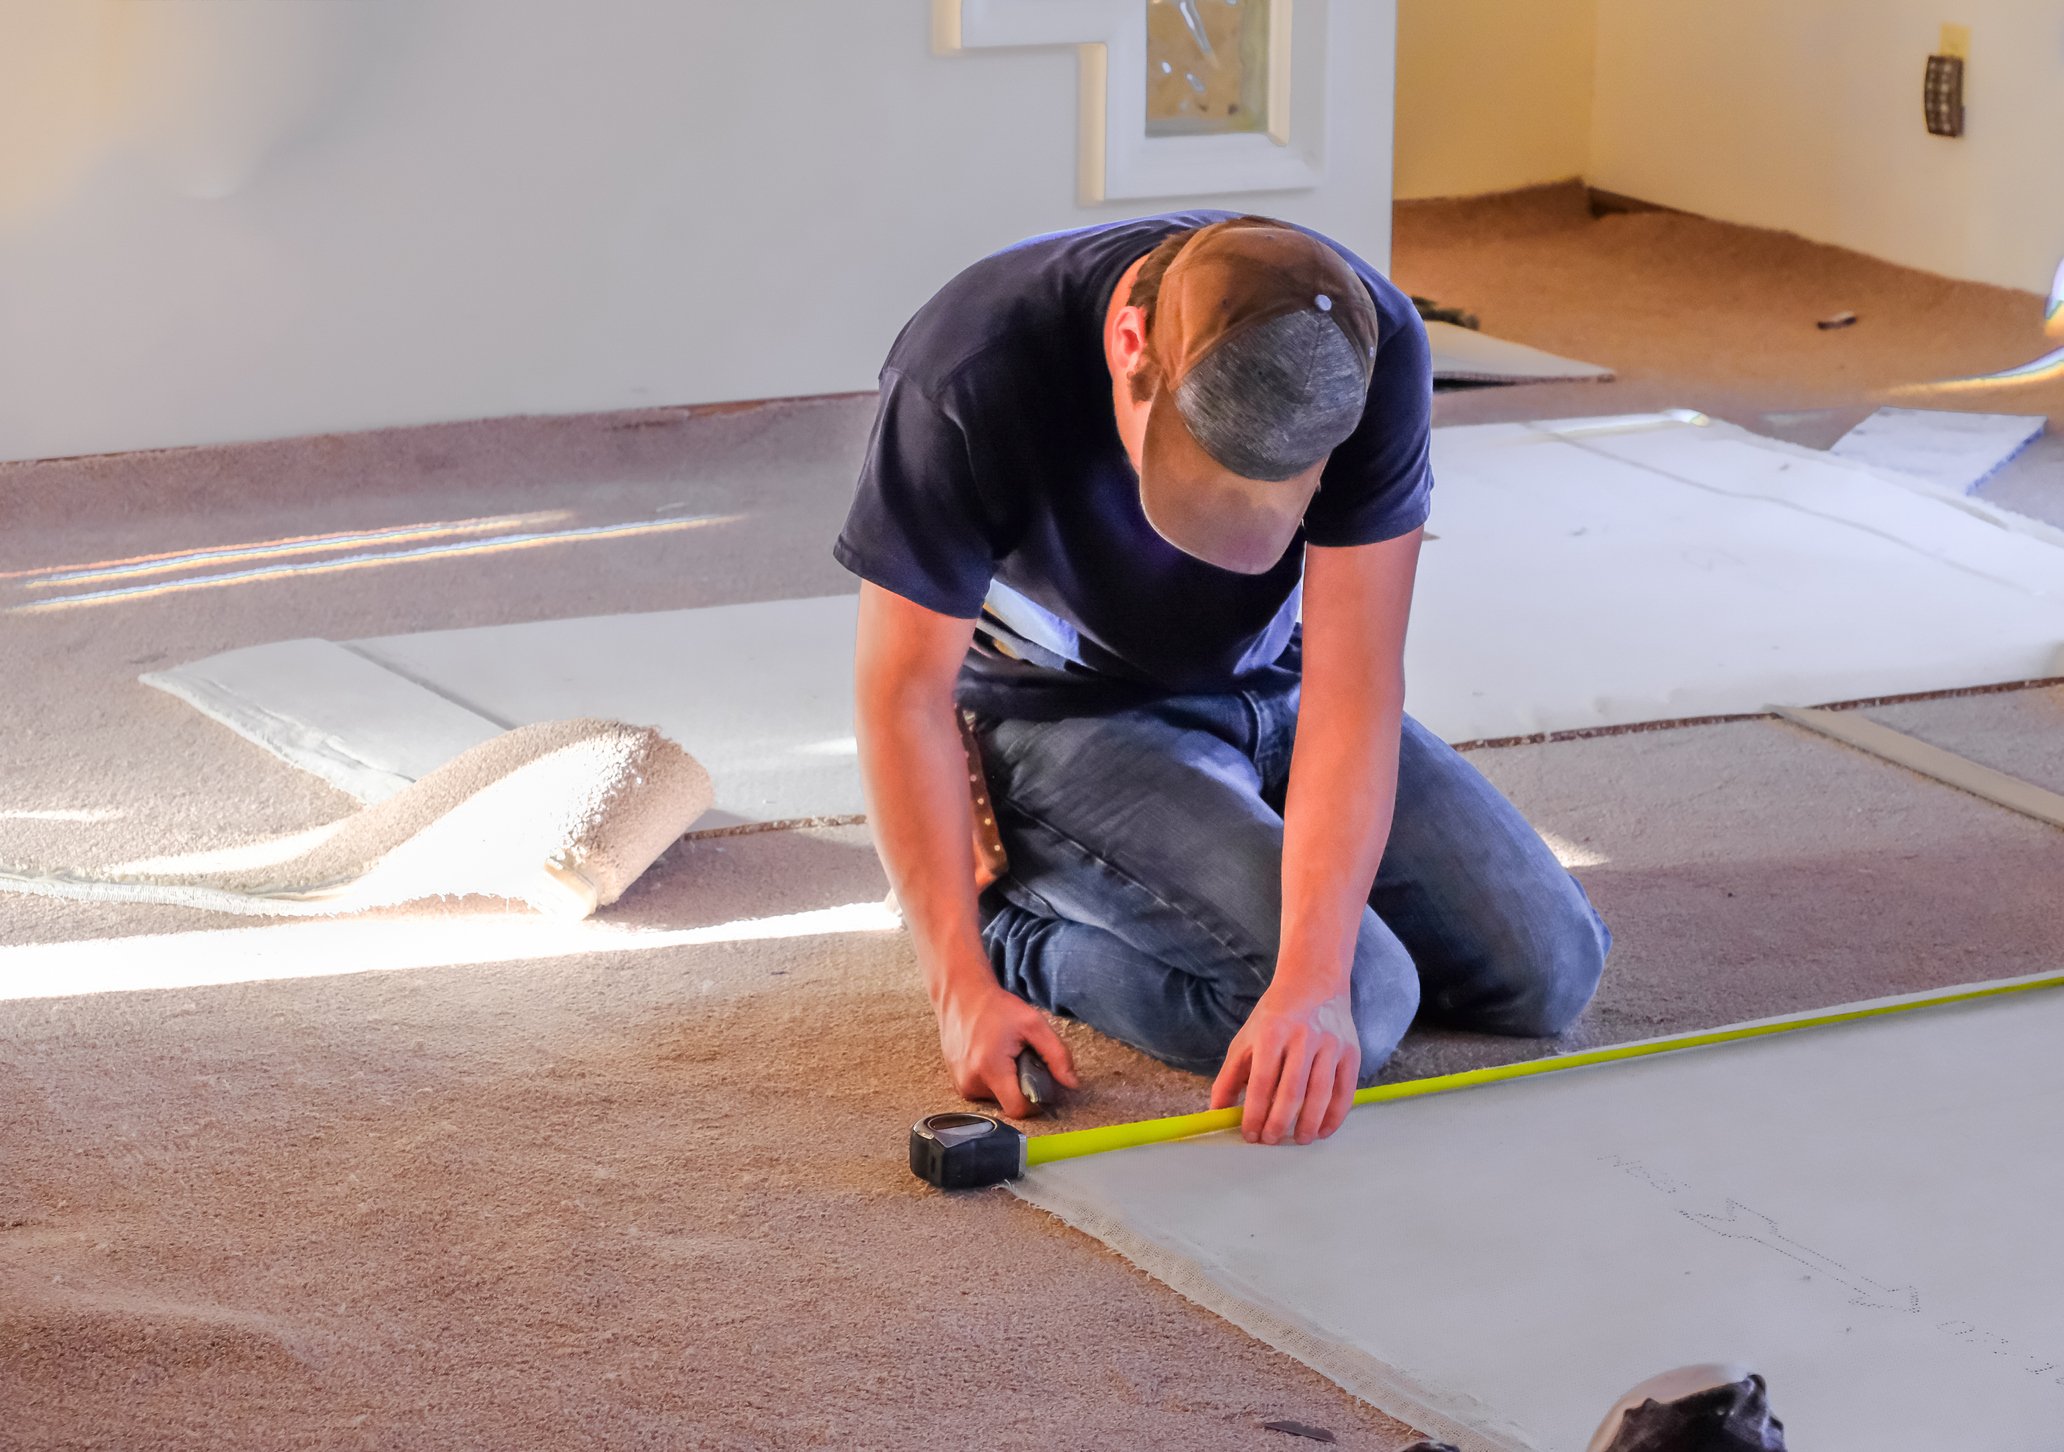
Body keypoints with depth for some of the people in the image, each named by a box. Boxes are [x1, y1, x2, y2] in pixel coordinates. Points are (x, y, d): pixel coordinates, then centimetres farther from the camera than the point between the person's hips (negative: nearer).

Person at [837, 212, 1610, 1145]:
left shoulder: (1369, 349, -25)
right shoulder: (972, 375, -32)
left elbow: (1352, 682, -26)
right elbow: (906, 691, -22)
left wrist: (1312, 975, -36)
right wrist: (965, 986, -25)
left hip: (1275, 693, 4)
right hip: (1066, 719, -4)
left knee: (1547, 970, -5)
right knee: (1363, 1007, -24)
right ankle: (1020, 931, -2)